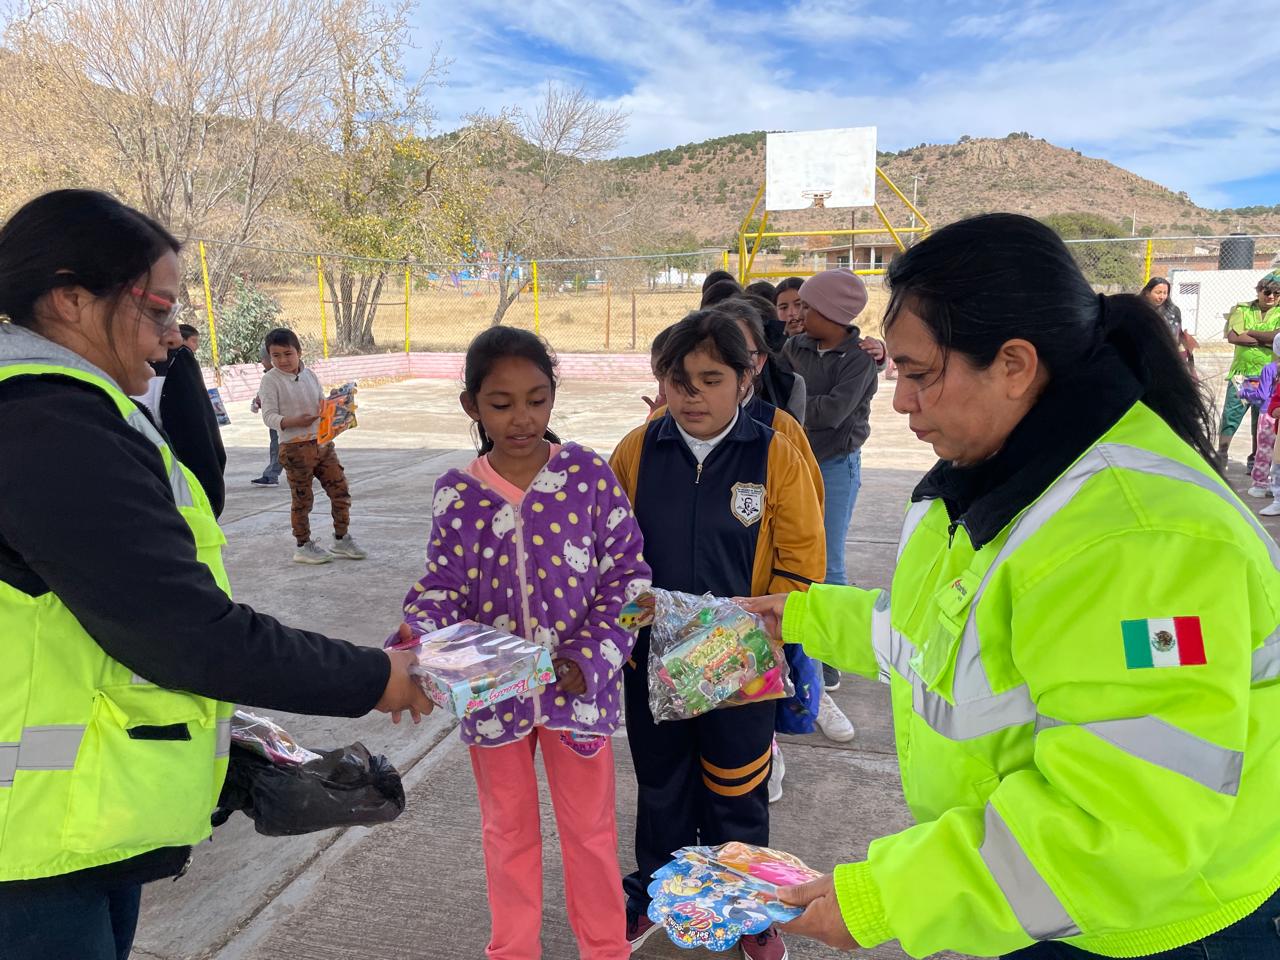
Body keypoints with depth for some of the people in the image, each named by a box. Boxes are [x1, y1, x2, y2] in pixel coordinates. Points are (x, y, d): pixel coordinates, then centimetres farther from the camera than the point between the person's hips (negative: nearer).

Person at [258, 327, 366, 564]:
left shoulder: (309, 375, 9)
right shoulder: (270, 380, -6)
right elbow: (269, 416, -12)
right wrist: (294, 422, -29)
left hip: (323, 442, 5)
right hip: (295, 447, -5)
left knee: (340, 490, 6)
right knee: (302, 499, 4)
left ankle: (341, 540, 21)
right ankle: (303, 547, 20)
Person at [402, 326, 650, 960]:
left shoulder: (588, 474, -11)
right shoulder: (457, 492, -6)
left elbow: (626, 572, -8)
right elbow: (443, 584, -3)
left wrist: (592, 655, -17)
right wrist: (415, 644, -22)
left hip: (577, 685, -1)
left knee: (589, 826, 17)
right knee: (507, 829, 21)